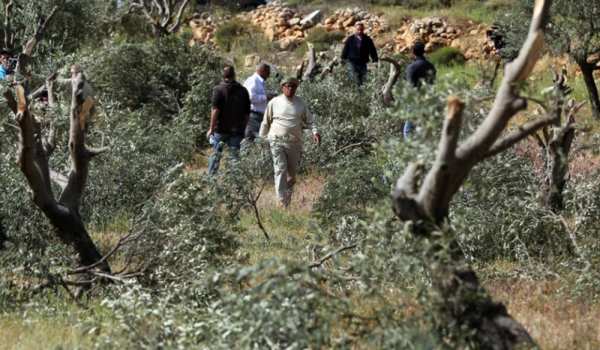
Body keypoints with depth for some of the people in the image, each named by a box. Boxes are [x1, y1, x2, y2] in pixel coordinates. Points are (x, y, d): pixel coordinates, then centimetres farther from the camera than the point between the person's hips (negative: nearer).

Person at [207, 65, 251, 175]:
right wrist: (243, 128, 17)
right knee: (235, 156, 4)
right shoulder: (243, 91, 4)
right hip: (237, 130, 2)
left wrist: (211, 128, -12)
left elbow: (215, 110, -15)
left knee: (216, 154, 9)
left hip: (220, 129, -2)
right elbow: (247, 113, 7)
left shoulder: (218, 90, -7)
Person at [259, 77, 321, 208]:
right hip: (277, 141, -3)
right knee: (280, 170, -12)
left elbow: (309, 120, 12)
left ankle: (288, 200, 27)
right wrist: (262, 138, 12)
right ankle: (282, 202, -13)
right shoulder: (274, 103, 4)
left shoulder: (300, 103, 9)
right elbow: (266, 122, 12)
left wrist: (315, 132, -6)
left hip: (295, 142, 3)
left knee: (292, 173, 8)